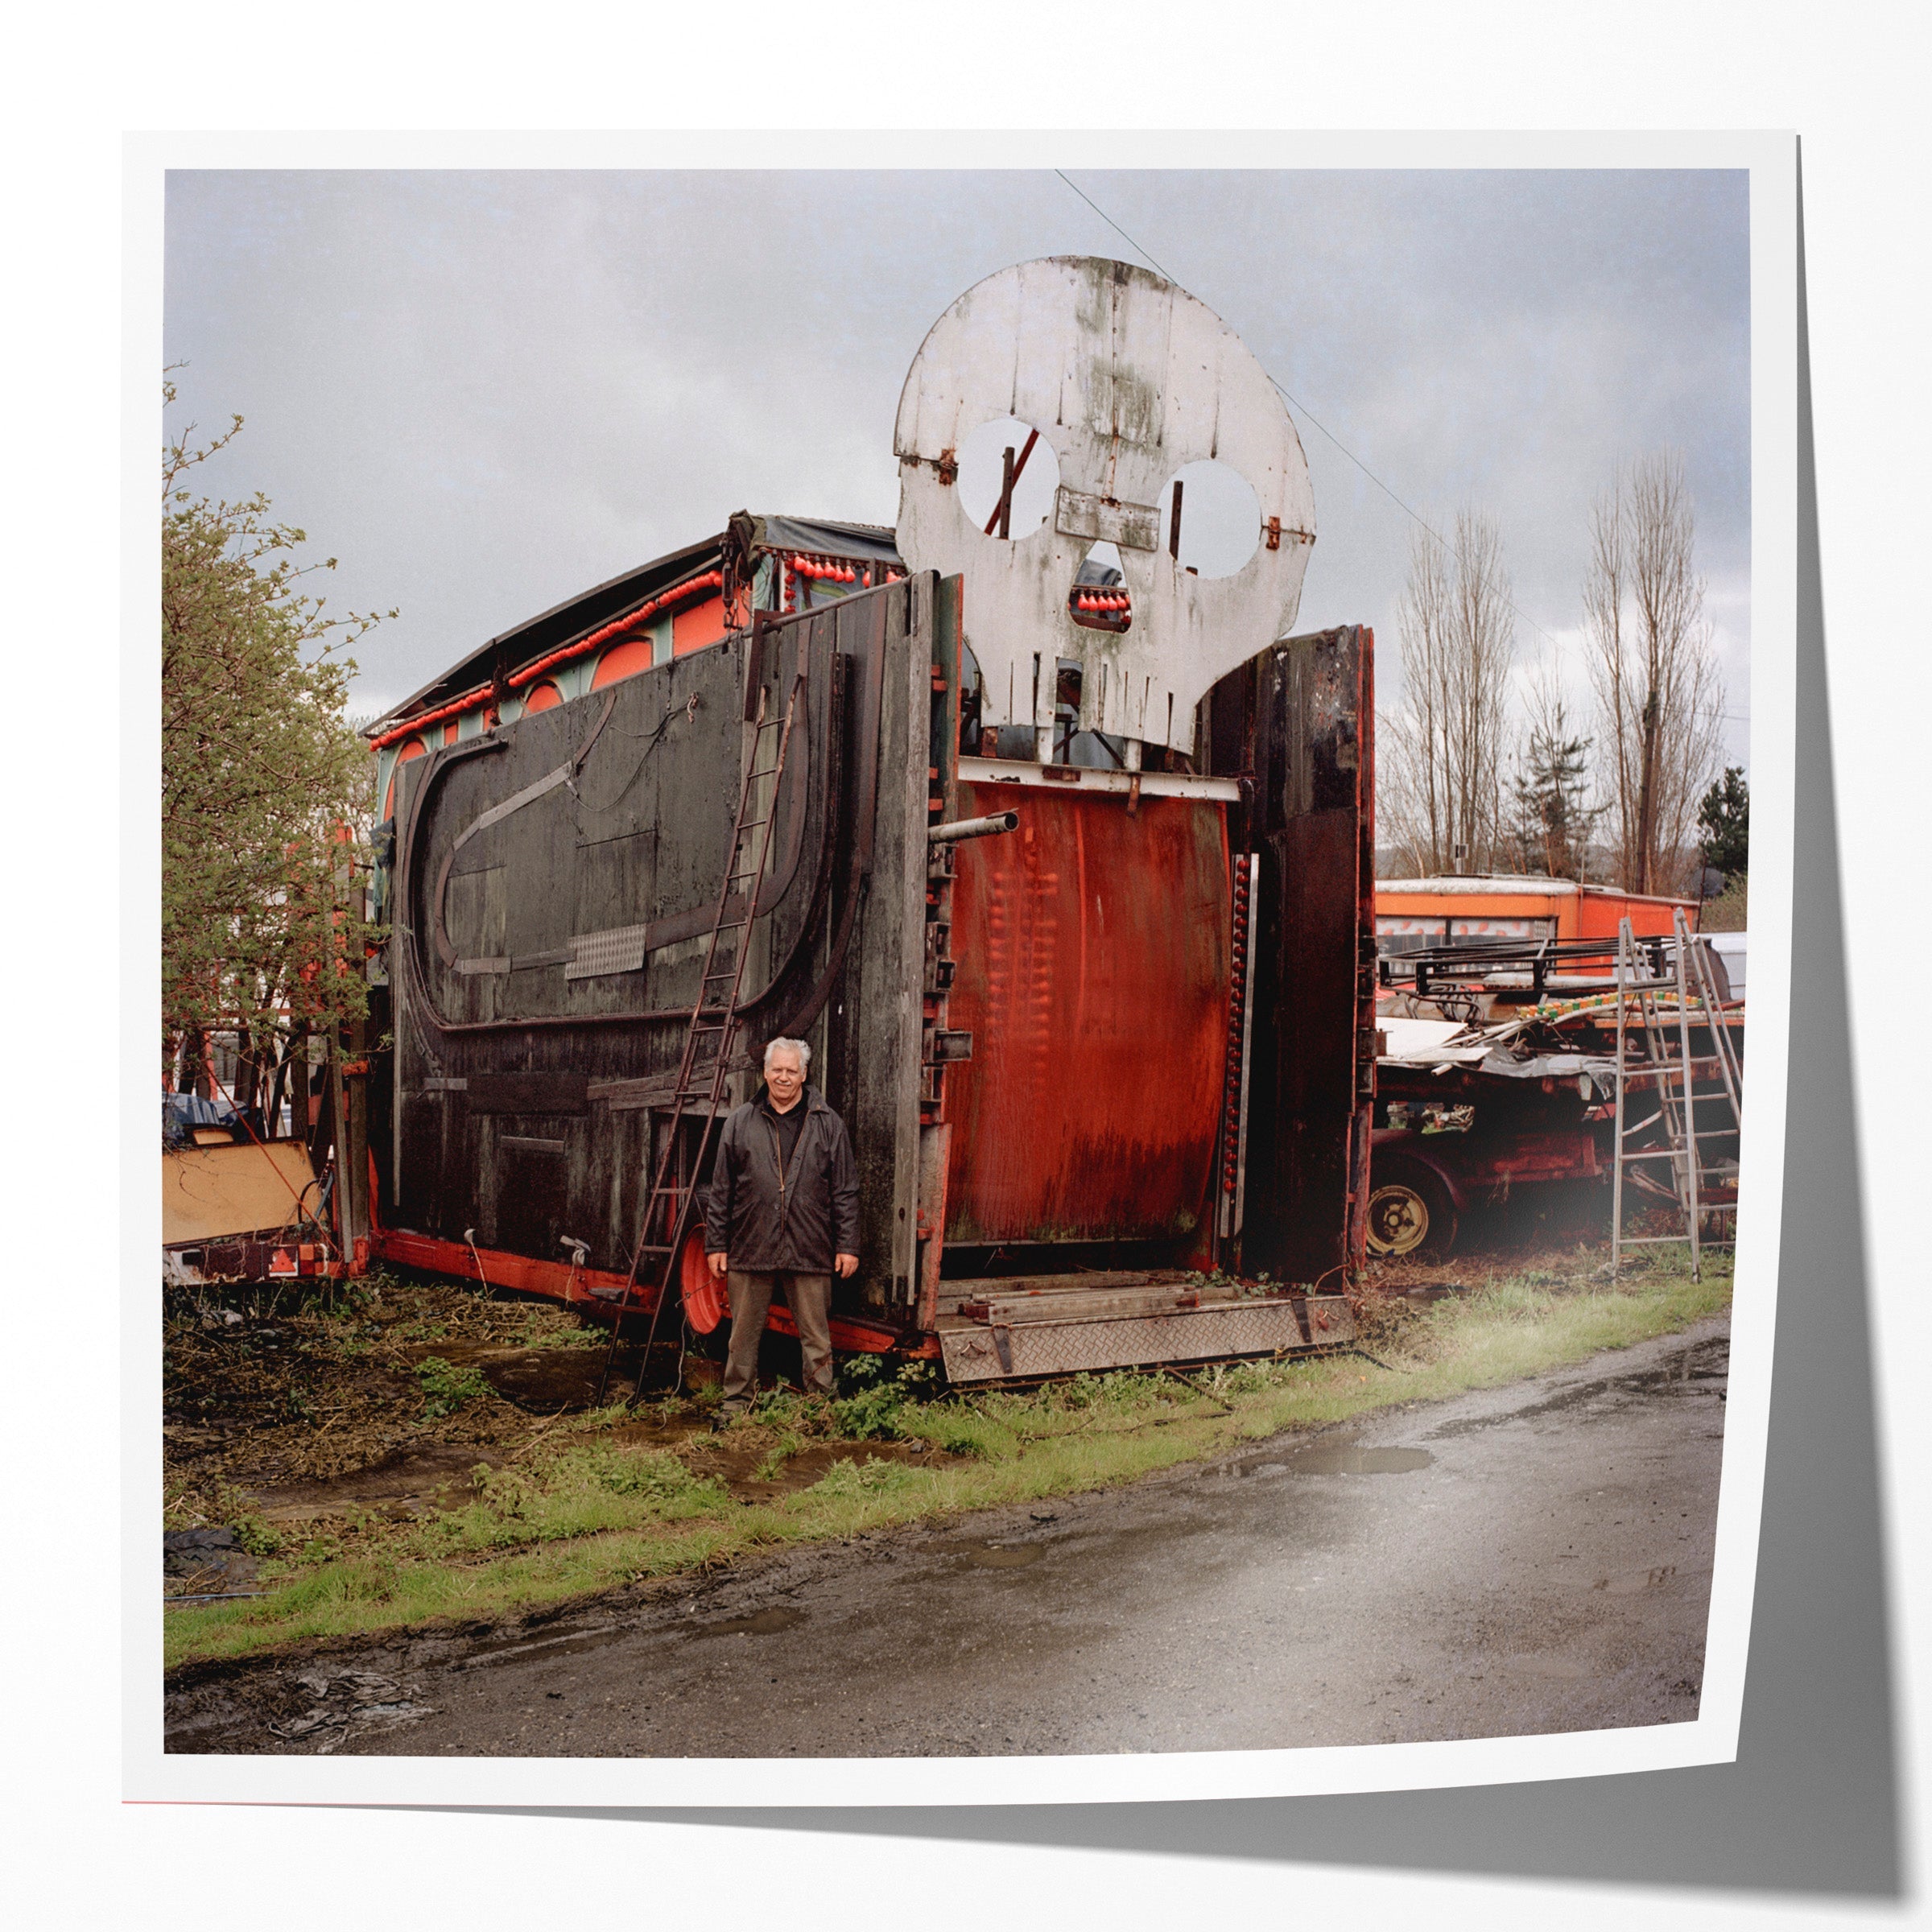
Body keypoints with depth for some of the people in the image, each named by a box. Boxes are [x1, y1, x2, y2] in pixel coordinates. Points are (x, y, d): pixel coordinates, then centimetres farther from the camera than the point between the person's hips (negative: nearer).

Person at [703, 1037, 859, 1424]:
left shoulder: (827, 1124, 6)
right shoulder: (740, 1122, 8)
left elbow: (845, 1191, 6)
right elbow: (720, 1189, 9)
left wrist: (848, 1245, 0)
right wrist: (716, 1243, 5)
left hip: (810, 1250, -1)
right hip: (750, 1248, 1)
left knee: (816, 1336, 4)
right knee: (744, 1333, 9)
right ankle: (737, 1401, 23)